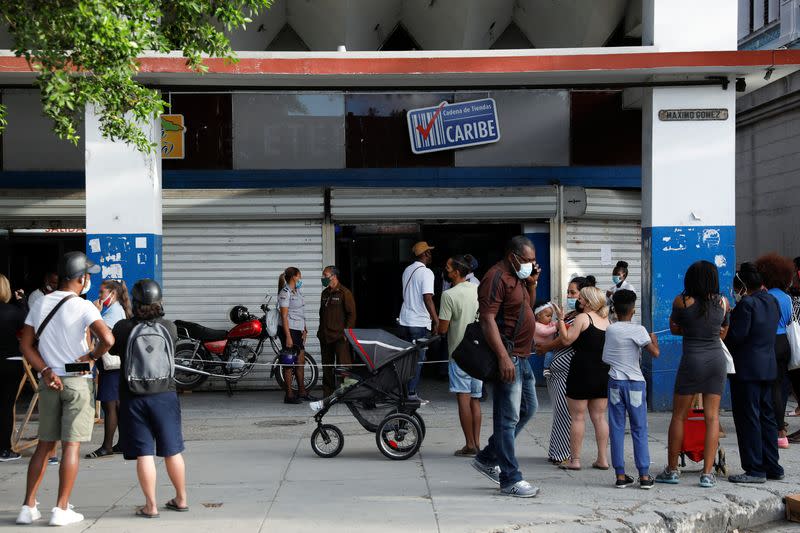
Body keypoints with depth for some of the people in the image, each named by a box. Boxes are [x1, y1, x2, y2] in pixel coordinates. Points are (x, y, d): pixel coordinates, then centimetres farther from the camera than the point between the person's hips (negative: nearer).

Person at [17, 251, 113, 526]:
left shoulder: (40, 304, 6)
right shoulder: (83, 307, -12)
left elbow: (26, 345, 3)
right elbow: (107, 339, -25)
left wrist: (45, 371, -4)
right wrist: (92, 356, -8)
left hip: (49, 382, 5)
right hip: (78, 382, -5)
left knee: (44, 444, 13)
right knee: (71, 445, 0)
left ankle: (28, 507, 13)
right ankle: (61, 509, 1)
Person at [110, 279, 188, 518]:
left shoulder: (123, 327, -9)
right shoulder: (170, 327, -4)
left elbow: (112, 350, 7)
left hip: (133, 397, -2)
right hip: (164, 395, 2)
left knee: (144, 453, 2)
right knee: (172, 450, 12)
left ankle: (150, 505, 4)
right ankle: (181, 499, 23)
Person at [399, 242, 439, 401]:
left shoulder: (407, 270, 11)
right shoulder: (426, 272, -13)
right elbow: (427, 298, -21)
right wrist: (436, 320, -17)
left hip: (405, 321, 7)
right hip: (420, 323, -7)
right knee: (418, 359, 0)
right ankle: (411, 393, -1)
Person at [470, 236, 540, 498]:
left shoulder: (517, 277, 17)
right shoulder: (496, 277, -15)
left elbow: (528, 307, 31)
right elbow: (487, 319, -23)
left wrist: (532, 283, 11)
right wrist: (503, 357, -29)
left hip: (521, 358, 11)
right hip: (507, 358, -11)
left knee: (528, 408, 19)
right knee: (508, 417, -6)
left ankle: (487, 458, 26)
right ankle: (510, 480, 0)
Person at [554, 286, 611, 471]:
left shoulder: (583, 318, -9)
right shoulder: (606, 321, 11)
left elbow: (567, 340, -13)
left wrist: (561, 319, -6)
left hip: (582, 372, -6)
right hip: (603, 374, 6)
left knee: (577, 417, 0)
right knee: (599, 417, 10)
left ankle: (574, 459, 1)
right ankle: (602, 459, 9)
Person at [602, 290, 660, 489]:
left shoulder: (610, 330, 4)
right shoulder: (638, 330, -8)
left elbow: (605, 359, 10)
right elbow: (655, 352, -13)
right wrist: (653, 338, 5)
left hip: (615, 382, 3)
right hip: (635, 383, -2)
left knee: (616, 429, 4)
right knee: (639, 430, 4)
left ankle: (620, 475, 3)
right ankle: (644, 475, 3)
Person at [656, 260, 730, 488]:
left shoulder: (682, 301, -7)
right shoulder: (723, 302, 1)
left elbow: (674, 329, 5)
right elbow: (723, 332, 13)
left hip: (692, 360, -3)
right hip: (717, 360, 3)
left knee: (679, 416, 8)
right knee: (712, 416, 5)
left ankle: (672, 470, 13)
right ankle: (707, 473, 3)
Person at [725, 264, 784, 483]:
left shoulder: (746, 304, -17)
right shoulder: (772, 302, 8)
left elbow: (736, 336, -19)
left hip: (746, 368, -8)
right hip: (768, 367, 9)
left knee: (748, 418, -2)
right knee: (766, 416, 15)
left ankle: (755, 469, 1)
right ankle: (772, 467, 20)